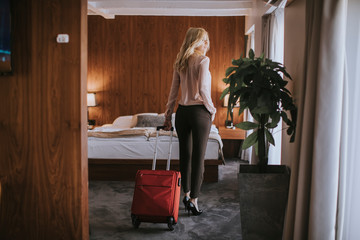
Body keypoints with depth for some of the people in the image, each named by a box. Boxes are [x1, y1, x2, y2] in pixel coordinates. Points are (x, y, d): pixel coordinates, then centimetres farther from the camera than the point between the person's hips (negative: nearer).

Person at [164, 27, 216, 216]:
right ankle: (193, 200, 5)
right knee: (198, 157, 1)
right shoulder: (203, 60, -9)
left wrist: (168, 115, 16)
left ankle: (186, 194, 26)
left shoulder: (180, 62, 11)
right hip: (199, 112, -6)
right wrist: (212, 110, -6)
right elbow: (203, 89, -20)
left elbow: (173, 91, 12)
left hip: (182, 112, 6)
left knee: (185, 155, 15)